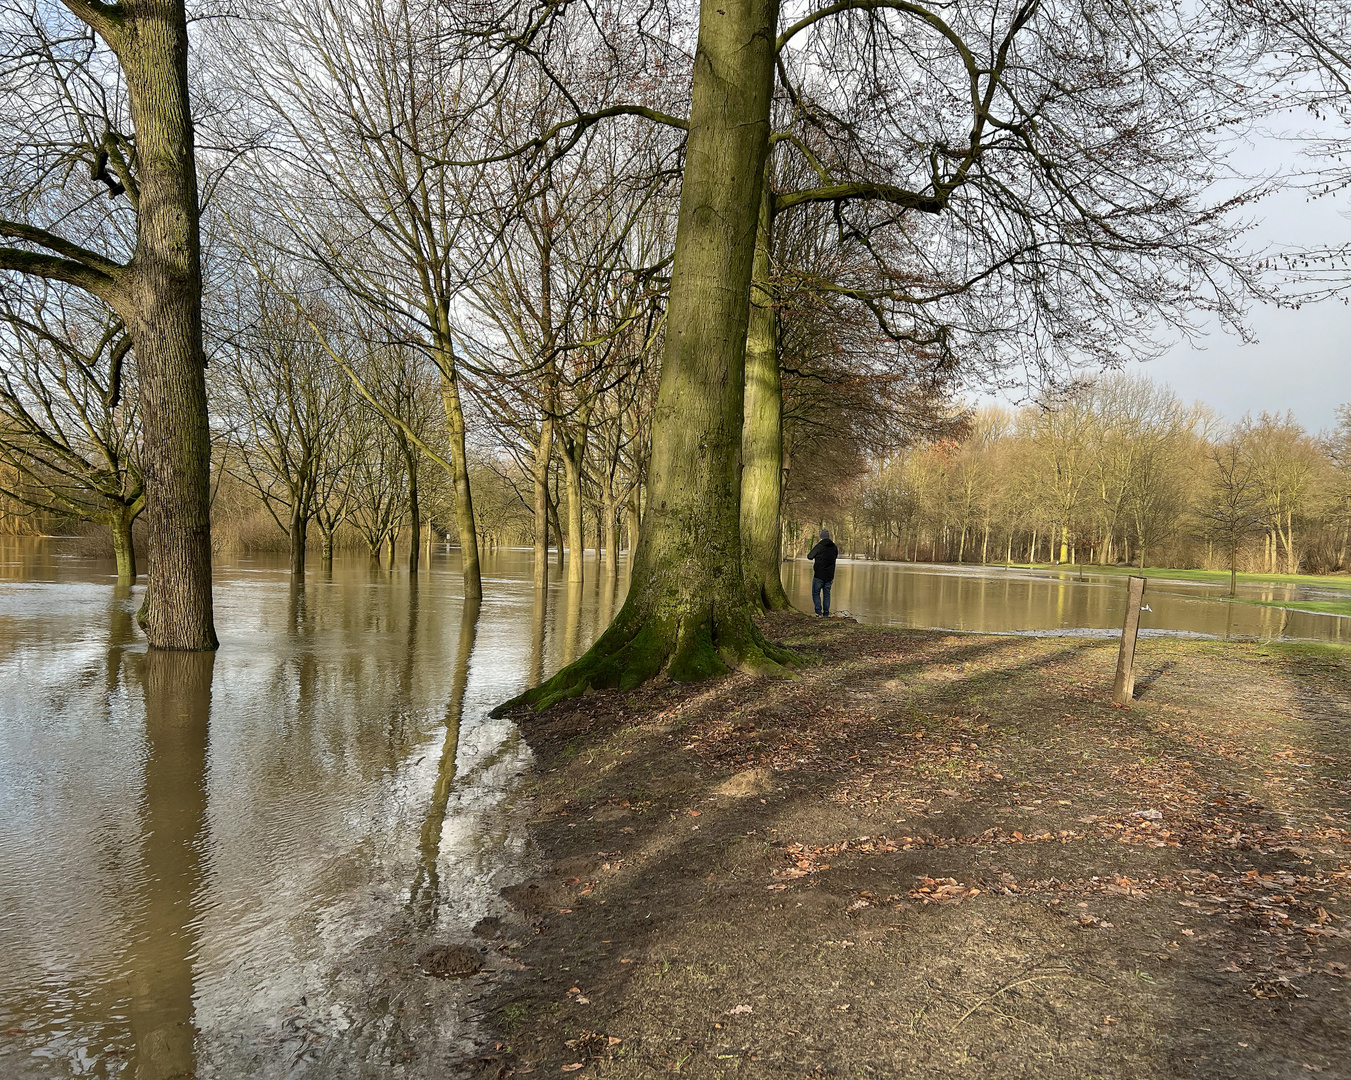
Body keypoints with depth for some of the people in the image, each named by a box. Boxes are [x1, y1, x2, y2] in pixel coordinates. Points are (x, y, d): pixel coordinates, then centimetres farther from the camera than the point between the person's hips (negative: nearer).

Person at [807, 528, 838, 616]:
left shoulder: (819, 546, -13)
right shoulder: (834, 547, 3)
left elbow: (809, 556, -5)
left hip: (819, 575, -5)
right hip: (829, 576, 5)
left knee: (816, 593, 3)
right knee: (827, 593, 12)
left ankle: (818, 611, -8)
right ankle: (826, 612, 10)